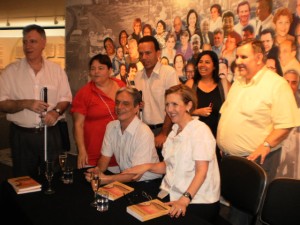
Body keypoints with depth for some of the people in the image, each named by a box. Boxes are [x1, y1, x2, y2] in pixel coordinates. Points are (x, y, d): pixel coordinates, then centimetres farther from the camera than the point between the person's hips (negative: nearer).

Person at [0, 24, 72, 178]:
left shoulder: (57, 70, 5)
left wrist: (56, 111, -13)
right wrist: (25, 104, -19)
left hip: (51, 133, 1)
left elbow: (66, 99, 7)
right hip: (22, 135, -1)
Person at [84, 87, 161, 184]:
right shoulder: (111, 126, 1)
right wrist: (98, 170, -15)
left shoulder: (144, 133, -20)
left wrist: (106, 179, -27)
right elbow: (105, 157, 6)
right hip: (126, 177, 6)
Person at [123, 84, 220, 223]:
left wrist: (185, 199, -27)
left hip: (198, 201, -6)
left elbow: (201, 171, -16)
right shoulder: (175, 130, 15)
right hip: (171, 195, 6)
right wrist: (148, 167, 1)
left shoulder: (200, 130, -9)